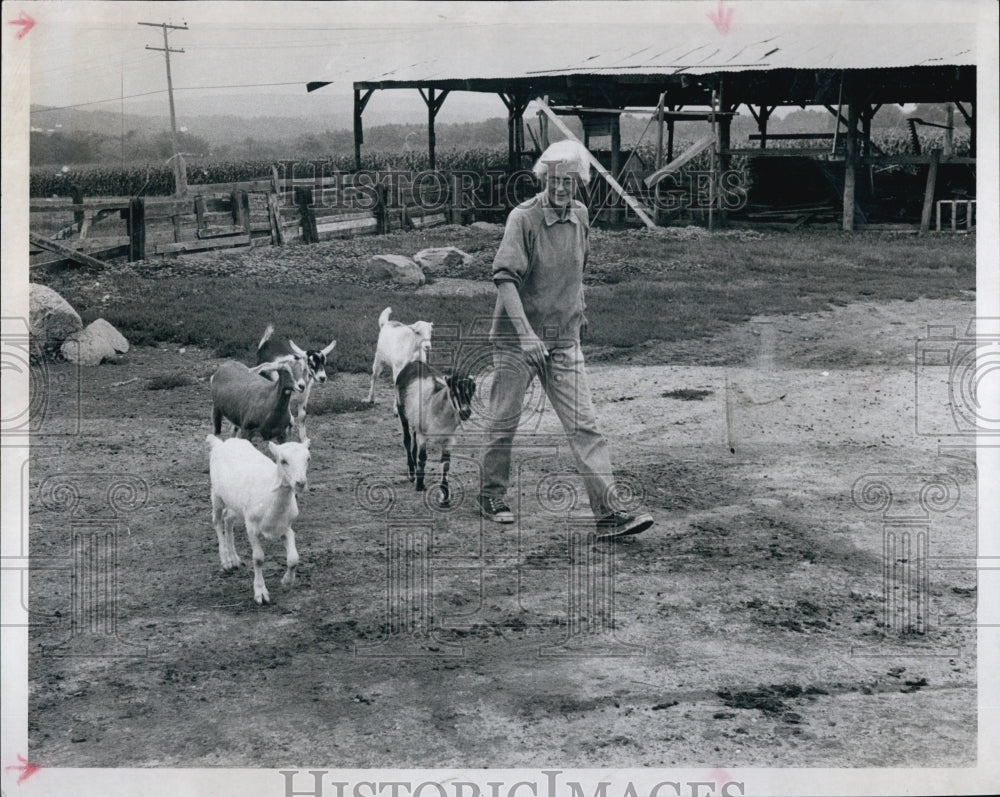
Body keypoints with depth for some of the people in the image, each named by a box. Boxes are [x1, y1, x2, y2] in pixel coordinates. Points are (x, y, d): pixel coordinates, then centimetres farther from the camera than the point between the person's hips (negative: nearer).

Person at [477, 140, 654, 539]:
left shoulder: (581, 215, 5)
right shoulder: (523, 218, -13)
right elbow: (504, 277, -23)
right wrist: (526, 334, -31)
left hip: (564, 341, 4)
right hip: (516, 338, -4)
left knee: (584, 427, -3)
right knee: (503, 423, 9)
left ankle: (608, 513, -7)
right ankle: (492, 496, 29)